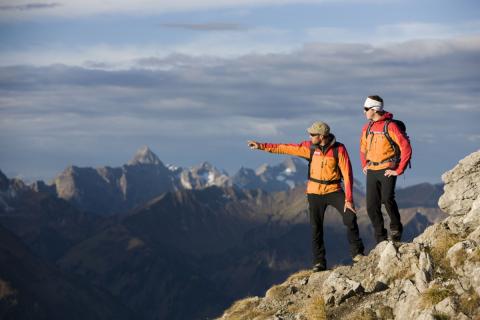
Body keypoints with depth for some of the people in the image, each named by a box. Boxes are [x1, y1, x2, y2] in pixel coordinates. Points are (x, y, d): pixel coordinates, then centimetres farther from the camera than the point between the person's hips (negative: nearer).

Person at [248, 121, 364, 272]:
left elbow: (347, 174, -13)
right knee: (316, 227, 3)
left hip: (333, 190, -3)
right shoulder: (310, 147, -2)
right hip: (315, 192, 3)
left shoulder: (339, 149, -12)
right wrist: (262, 146, 0)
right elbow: (286, 148, 2)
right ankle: (319, 262, 11)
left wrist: (348, 199, -19)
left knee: (350, 216, -19)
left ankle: (357, 252, -5)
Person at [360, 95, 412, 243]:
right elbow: (363, 148, 30)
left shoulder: (390, 126, -10)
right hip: (371, 172, 7)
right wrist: (364, 165, 17)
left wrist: (399, 170, -14)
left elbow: (406, 148, -13)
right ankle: (381, 239, 11)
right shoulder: (367, 128, 11)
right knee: (372, 206, 1)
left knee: (387, 199, -27)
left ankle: (396, 228, -6)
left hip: (387, 170, -7)